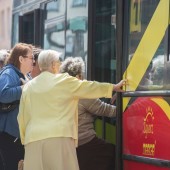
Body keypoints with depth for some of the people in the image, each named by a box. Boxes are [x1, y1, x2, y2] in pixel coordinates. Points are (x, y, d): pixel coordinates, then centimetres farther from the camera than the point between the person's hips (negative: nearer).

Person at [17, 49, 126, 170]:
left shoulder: (28, 87, 13)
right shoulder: (64, 81, 2)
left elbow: (22, 117, 16)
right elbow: (88, 87, 11)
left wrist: (25, 139, 25)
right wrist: (113, 87, 24)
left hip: (33, 138, 4)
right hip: (59, 137, -4)